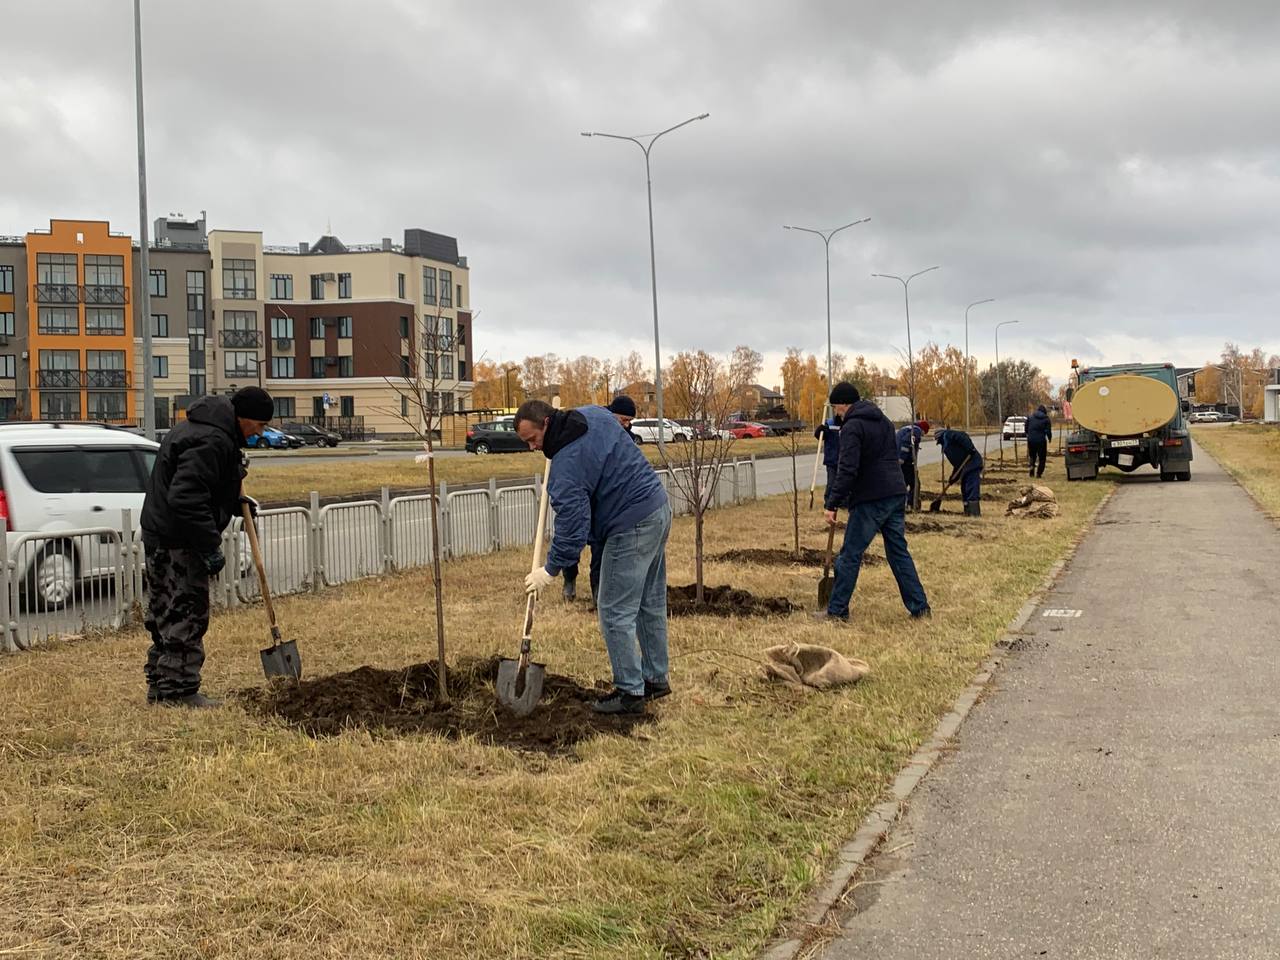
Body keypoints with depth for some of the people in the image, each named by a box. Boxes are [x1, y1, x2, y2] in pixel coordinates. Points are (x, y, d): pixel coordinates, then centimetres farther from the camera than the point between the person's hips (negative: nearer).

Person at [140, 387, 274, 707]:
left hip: (159, 537, 11)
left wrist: (236, 501, 15)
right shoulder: (211, 442, -22)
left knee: (165, 615, 16)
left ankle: (159, 686, 24)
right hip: (178, 542, -11)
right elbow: (187, 500, -29)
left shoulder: (203, 427, 14)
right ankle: (181, 690, 0)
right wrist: (211, 548, -24)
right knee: (186, 615, -5)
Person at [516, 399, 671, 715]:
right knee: (651, 604, 18)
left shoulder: (567, 464, -21)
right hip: (659, 510, 10)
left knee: (616, 612, -2)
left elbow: (572, 525, -21)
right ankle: (655, 679, 28)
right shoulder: (593, 414, 4)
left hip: (632, 527, -10)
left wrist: (551, 570, -12)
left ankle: (630, 692, 5)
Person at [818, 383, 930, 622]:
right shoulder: (883, 421, 17)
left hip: (870, 500, -8)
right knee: (899, 553, 11)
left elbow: (847, 470, -19)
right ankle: (919, 608, 9)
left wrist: (832, 504, -17)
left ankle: (837, 610, 4)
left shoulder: (852, 427, -10)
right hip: (896, 495, 8)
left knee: (850, 555, 0)